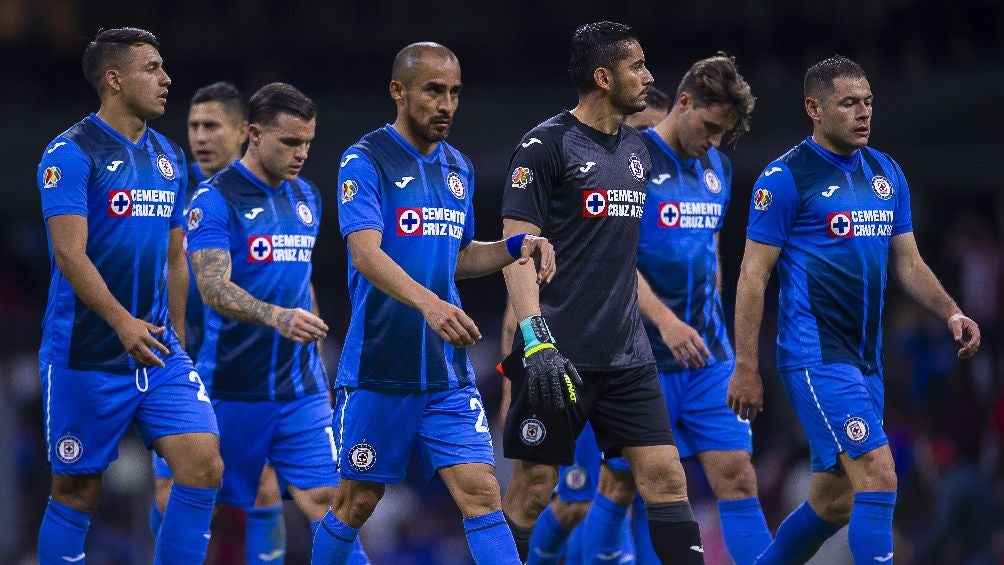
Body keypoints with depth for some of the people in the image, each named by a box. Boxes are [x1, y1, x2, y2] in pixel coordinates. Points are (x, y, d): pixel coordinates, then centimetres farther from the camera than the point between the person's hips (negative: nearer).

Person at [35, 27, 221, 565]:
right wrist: (123, 322, -30)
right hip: (86, 355, -6)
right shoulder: (71, 153, -10)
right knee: (77, 493, 1)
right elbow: (69, 253, -19)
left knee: (203, 464, -10)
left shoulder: (167, 157, 12)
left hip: (159, 352, 6)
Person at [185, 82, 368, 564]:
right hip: (234, 389, -5)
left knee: (326, 498, -6)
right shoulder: (215, 199, -9)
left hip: (301, 388, 5)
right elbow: (215, 290, -22)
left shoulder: (306, 197, 12)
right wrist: (277, 317, -39)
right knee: (221, 509, 2)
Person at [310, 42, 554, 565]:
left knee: (480, 491, -7)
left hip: (448, 369, 5)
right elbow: (366, 254, -22)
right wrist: (428, 302, -38)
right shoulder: (365, 160, -9)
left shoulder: (458, 167, 12)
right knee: (358, 501, 5)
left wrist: (516, 247, 4)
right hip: (378, 367, -5)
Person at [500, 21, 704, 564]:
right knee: (533, 488, -2)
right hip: (558, 355, -6)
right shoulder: (545, 146, -8)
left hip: (626, 353, 6)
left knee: (665, 477, -2)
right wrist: (536, 340, -22)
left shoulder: (636, 149, 14)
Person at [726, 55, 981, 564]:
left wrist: (951, 313, 0)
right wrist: (745, 366, -11)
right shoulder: (786, 176, -8)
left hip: (865, 359, 8)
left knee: (833, 502, 12)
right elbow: (754, 275, -8)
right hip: (814, 354, -8)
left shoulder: (886, 173, 13)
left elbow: (907, 263, 17)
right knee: (879, 477, -18)